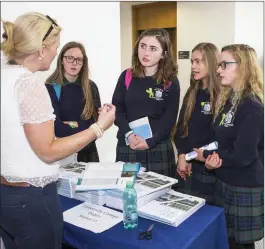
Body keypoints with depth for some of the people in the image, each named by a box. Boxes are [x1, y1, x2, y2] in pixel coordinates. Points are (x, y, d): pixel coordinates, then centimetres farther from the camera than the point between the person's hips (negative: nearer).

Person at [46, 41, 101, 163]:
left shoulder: (91, 87, 2)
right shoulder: (50, 88, -10)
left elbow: (95, 122, -4)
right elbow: (55, 126, -16)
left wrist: (72, 124, -15)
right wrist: (83, 126, -14)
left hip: (87, 152, 3)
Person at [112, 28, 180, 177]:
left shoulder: (171, 82, -1)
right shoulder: (126, 76, 3)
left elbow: (169, 118, -4)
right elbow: (116, 109, -1)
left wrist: (150, 141, -16)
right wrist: (129, 134, -15)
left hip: (159, 149, -1)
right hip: (127, 147, 2)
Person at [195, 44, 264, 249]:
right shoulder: (227, 99, 8)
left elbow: (242, 155, -23)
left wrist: (206, 155, -10)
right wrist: (215, 156, -12)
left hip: (245, 189, -8)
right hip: (225, 183, 8)